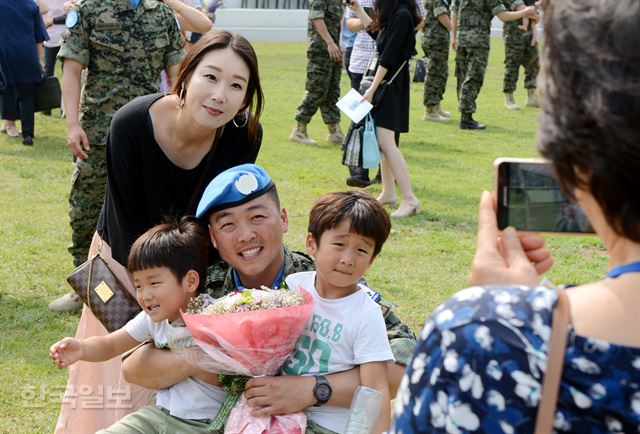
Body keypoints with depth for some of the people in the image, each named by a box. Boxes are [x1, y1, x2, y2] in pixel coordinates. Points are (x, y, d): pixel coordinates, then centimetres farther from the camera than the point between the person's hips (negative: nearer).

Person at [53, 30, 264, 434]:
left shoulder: (245, 135, -24)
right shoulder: (131, 124, -30)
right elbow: (128, 222, -21)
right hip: (129, 254, -2)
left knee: (194, 376, 7)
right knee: (126, 373, 7)